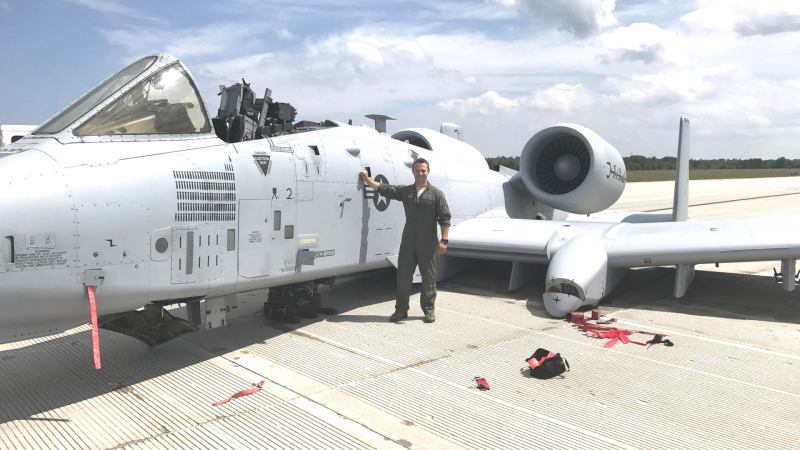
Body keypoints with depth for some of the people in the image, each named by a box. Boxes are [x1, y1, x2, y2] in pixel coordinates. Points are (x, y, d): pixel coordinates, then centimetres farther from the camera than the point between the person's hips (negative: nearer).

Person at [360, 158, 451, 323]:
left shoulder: (436, 194, -2)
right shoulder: (405, 191, 8)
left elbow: (444, 218, -4)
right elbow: (384, 189, 14)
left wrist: (444, 240, -10)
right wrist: (367, 180, 16)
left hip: (428, 243, -3)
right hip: (408, 242, 3)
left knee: (428, 278, 6)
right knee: (403, 276, 7)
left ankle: (428, 309, 20)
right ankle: (401, 309, 18)